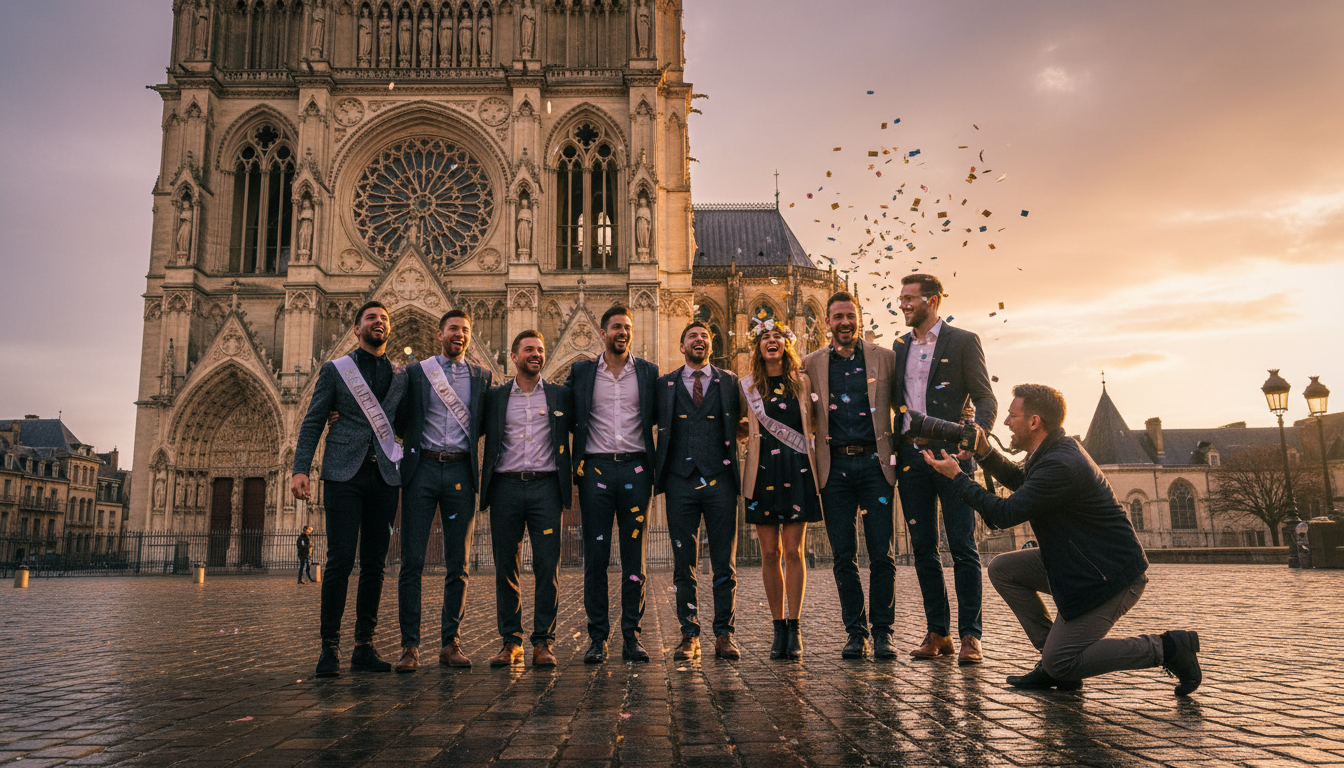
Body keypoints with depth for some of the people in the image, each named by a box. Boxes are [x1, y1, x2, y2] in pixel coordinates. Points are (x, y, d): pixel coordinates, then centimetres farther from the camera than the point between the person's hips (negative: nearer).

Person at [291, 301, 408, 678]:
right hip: (344, 474, -2)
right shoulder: (334, 370, 10)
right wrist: (300, 469, -5)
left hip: (385, 477, 3)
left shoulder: (402, 376, 16)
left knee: (375, 564, 3)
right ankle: (330, 647, 1)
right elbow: (312, 423, 6)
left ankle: (365, 646, 10)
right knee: (341, 560, -8)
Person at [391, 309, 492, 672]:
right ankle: (410, 645, 2)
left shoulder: (482, 377, 13)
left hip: (461, 471, 1)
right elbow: (402, 422, 10)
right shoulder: (415, 372, 9)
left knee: (458, 564, 3)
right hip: (422, 468, -1)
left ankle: (450, 642, 11)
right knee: (412, 560, -4)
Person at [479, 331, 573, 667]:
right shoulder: (495, 396, 12)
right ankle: (510, 641, 12)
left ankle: (543, 642, 5)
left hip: (545, 487, 0)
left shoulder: (561, 395, 11)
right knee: (505, 567, 3)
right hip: (505, 487, 1)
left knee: (548, 566, -4)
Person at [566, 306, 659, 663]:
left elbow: (657, 416, 12)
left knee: (635, 556, 3)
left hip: (635, 468, 1)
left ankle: (631, 636, 11)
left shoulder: (648, 372, 10)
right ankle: (597, 637, 8)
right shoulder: (581, 372, 9)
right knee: (595, 555, 0)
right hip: (596, 469, -1)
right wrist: (577, 459, 1)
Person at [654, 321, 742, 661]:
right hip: (680, 481, 0)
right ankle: (689, 635, 12)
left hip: (720, 480, 0)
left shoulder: (730, 382, 12)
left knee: (725, 565, 2)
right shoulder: (664, 385, 12)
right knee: (683, 564, 3)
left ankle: (724, 635, 10)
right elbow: (654, 425, 12)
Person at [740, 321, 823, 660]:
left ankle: (794, 629, 6)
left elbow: (816, 422, 13)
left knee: (793, 550, -2)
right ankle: (779, 629, 11)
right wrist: (744, 430, -2)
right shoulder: (748, 385, 8)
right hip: (762, 471, 1)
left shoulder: (803, 381, 7)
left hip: (796, 470, -1)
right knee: (770, 552, 2)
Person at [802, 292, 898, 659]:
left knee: (881, 554, -1)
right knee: (844, 556, 4)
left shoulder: (885, 358, 8)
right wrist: (814, 463, 3)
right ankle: (855, 632, 14)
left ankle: (883, 632, 11)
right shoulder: (812, 364, 9)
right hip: (835, 467, 1)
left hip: (875, 463, -1)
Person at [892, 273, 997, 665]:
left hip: (950, 455, -5)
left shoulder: (963, 341, 2)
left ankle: (970, 636, 4)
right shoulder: (900, 346, 17)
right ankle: (937, 633, 14)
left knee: (962, 547, -3)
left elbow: (985, 399, -2)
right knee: (923, 548, 6)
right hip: (912, 457, 5)